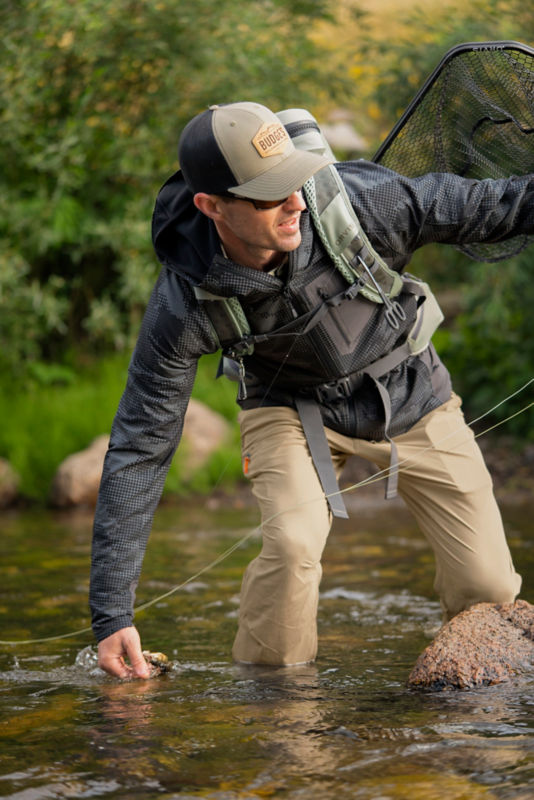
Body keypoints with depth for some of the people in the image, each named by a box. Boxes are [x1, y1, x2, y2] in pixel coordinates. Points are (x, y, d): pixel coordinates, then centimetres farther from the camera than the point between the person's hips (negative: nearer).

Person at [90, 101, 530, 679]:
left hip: (411, 395, 2)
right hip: (292, 406, -1)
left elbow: (470, 207, -13)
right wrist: (111, 614, -26)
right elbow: (138, 450, -25)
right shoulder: (183, 306, -30)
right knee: (291, 544, -30)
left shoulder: (355, 200, -32)